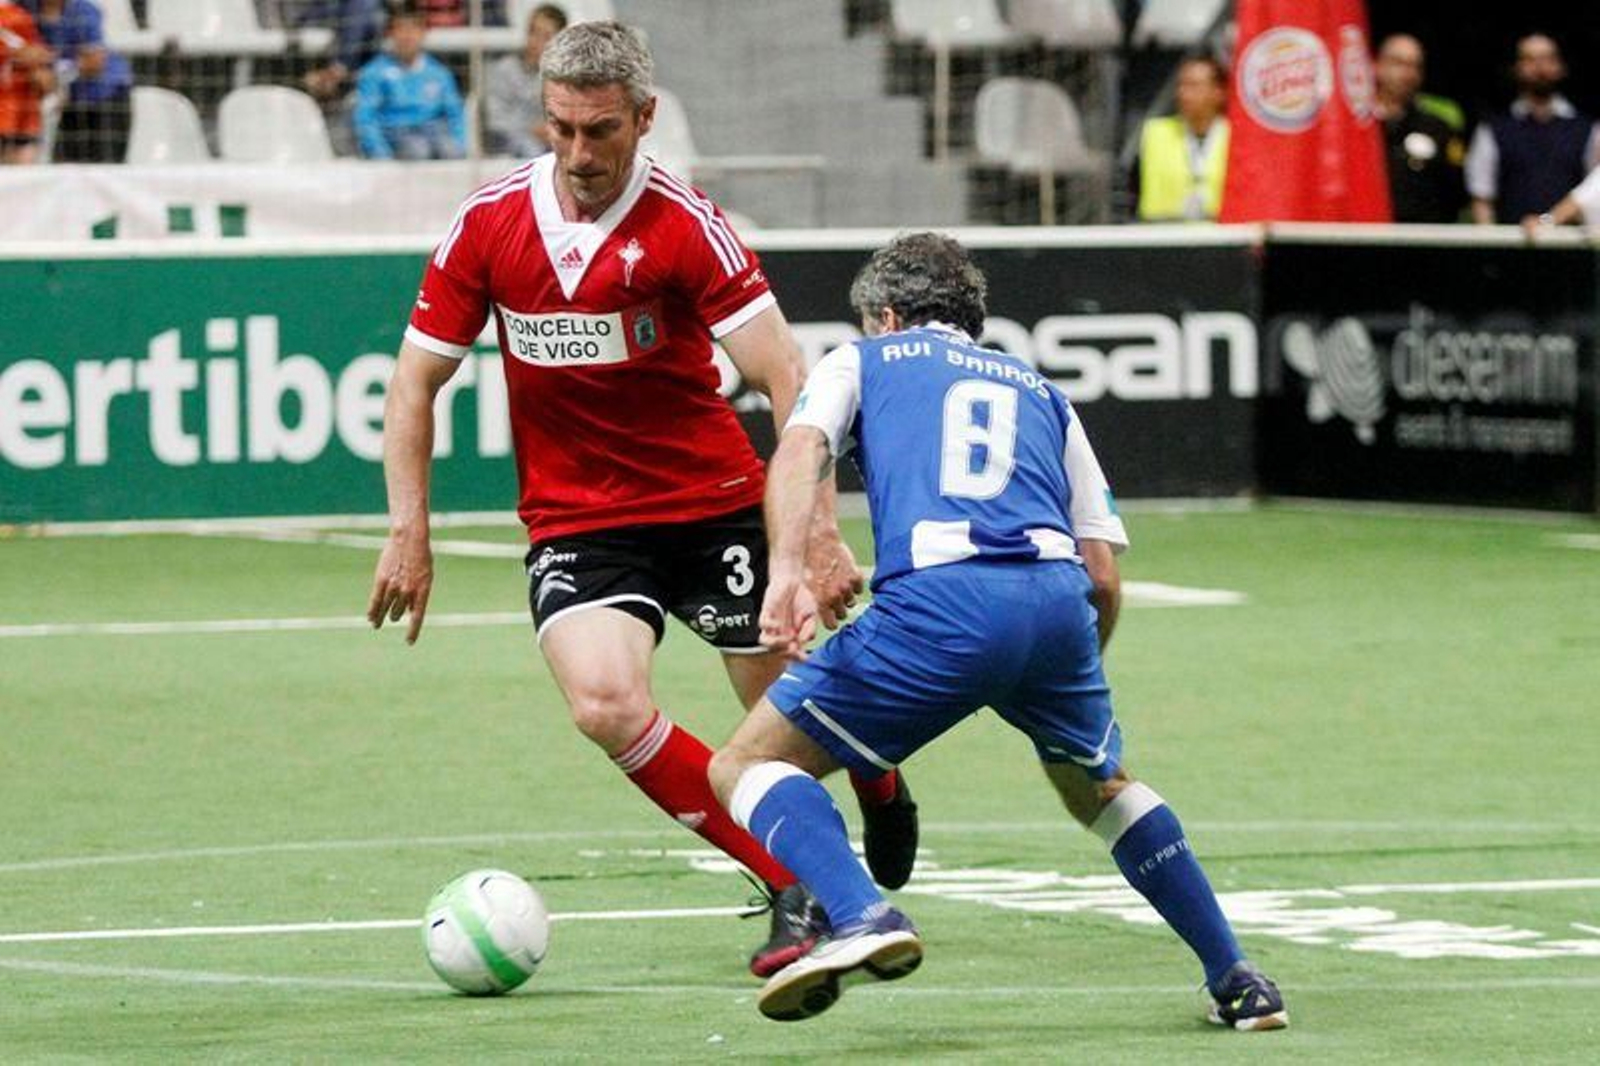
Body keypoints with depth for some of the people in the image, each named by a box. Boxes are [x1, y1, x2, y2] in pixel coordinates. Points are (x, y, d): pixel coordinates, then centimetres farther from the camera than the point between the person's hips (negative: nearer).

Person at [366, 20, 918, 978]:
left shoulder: (684, 224, -14)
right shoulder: (490, 223, -5)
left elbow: (784, 376, -18)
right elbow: (418, 379, 4)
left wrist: (819, 530, -28)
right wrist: (409, 533, -3)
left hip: (714, 504, -1)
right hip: (574, 523, 1)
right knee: (606, 703, -25)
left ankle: (877, 779, 43)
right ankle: (794, 886, -11)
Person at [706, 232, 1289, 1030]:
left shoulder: (859, 362, 25)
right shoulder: (1039, 393, 34)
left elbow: (800, 449, 1)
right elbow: (1104, 577, 25)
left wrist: (786, 573, -14)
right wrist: (1064, 685, 39)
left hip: (937, 601, -4)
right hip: (1058, 598, 4)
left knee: (748, 765, 7)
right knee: (1102, 789, 32)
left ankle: (859, 917, -19)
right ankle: (1238, 984, 27)